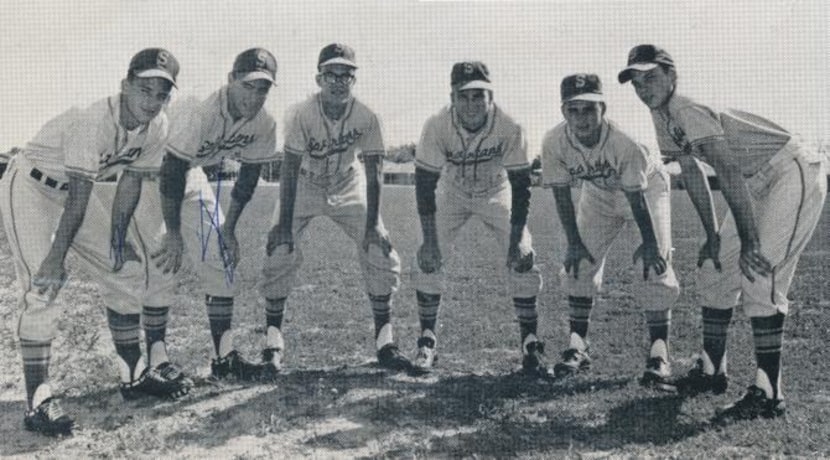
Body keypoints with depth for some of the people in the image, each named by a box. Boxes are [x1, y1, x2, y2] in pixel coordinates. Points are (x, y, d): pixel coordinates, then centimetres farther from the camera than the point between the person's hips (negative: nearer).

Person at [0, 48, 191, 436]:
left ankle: (134, 374, 19)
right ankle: (37, 400, -14)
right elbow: (79, 195, -34)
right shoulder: (94, 120, -33)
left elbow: (130, 181, -1)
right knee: (43, 285, -19)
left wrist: (117, 234, -4)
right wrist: (55, 258, -30)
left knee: (127, 269, 7)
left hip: (76, 191, 8)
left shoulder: (156, 127, -11)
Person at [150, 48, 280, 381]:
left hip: (193, 173, 7)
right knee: (161, 265, -13)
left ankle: (225, 357, 12)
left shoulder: (264, 124, -14)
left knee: (220, 259, 3)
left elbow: (248, 177, 0)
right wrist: (173, 233, -23)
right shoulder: (198, 110, -34)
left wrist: (229, 228, 1)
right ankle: (156, 361, -3)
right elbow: (171, 173, -29)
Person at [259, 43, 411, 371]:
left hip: (349, 189, 1)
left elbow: (373, 175, -16)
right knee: (279, 254, -14)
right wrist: (284, 222, -25)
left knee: (381, 253, -9)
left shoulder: (366, 118, -20)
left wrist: (372, 225, -20)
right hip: (304, 187, -1)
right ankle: (273, 339, 3)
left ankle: (384, 343, 3)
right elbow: (290, 171, -22)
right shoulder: (301, 114, -24)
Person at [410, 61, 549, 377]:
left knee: (522, 262, -13)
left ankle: (530, 345, 1)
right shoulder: (437, 127, -27)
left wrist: (516, 239, -23)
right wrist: (429, 239, -24)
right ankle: (427, 341, 6)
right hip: (451, 194, 1)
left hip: (497, 194, 0)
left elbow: (521, 186, -20)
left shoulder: (509, 128, -28)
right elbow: (425, 183, -21)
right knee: (427, 260, -11)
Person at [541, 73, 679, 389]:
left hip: (647, 186, -4)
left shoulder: (623, 143, -38)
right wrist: (574, 242, -14)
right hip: (598, 195, 4)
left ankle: (659, 356, -7)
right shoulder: (554, 143, -28)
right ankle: (577, 348, 11)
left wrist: (649, 241, -20)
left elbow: (637, 197, -28)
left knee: (654, 267, -13)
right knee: (579, 265, -1)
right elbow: (562, 195, -16)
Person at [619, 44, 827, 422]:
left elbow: (727, 170, -32)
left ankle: (768, 394, -15)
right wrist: (712, 234, 9)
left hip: (795, 174, -10)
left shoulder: (688, 111, -25)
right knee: (715, 269, 9)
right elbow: (691, 173, 10)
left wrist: (750, 241, -35)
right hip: (757, 184, 10)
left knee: (758, 274, -19)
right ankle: (712, 371, 21)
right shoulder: (663, 120, 2)